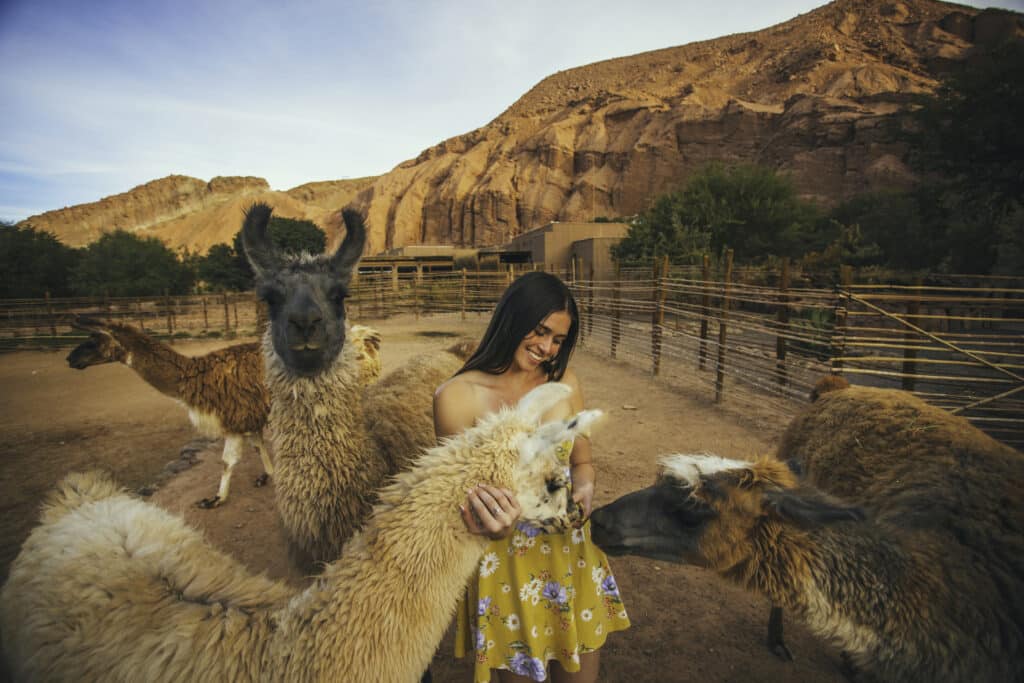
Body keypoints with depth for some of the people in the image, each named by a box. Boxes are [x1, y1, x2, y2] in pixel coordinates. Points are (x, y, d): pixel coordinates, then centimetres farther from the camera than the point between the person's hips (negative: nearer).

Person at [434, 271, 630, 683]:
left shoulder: (565, 383, -3)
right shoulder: (457, 395, -16)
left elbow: (582, 462, 8)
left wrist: (583, 489, -15)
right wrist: (493, 524, -30)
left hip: (571, 554, 4)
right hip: (505, 562, -3)